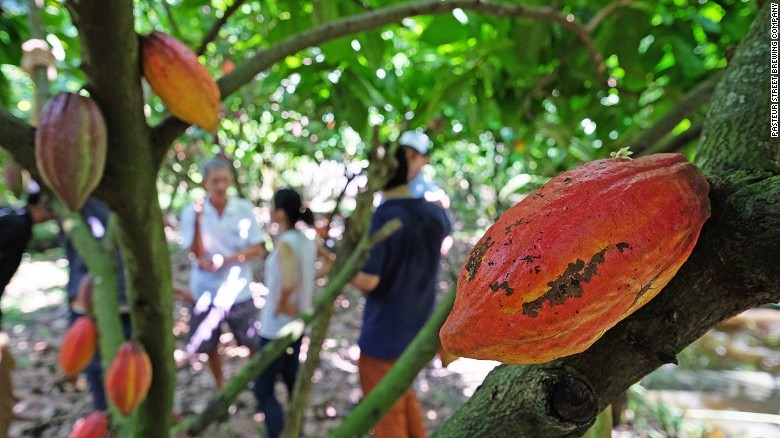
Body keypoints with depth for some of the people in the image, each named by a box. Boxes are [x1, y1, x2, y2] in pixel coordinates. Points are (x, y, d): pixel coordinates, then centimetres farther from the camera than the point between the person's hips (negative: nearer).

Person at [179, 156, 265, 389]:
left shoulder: (244, 209, -7)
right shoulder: (191, 212, -8)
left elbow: (257, 249, -7)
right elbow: (197, 254, -14)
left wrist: (225, 260, -19)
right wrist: (198, 221, -26)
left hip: (239, 290, 0)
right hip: (206, 292, 1)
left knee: (254, 344, 8)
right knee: (209, 346, 16)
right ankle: (220, 385, 41)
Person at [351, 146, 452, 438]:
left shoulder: (383, 218, -22)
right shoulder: (434, 213, -2)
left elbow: (368, 280, -25)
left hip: (383, 335, -6)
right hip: (420, 329, 7)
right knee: (403, 399, 28)